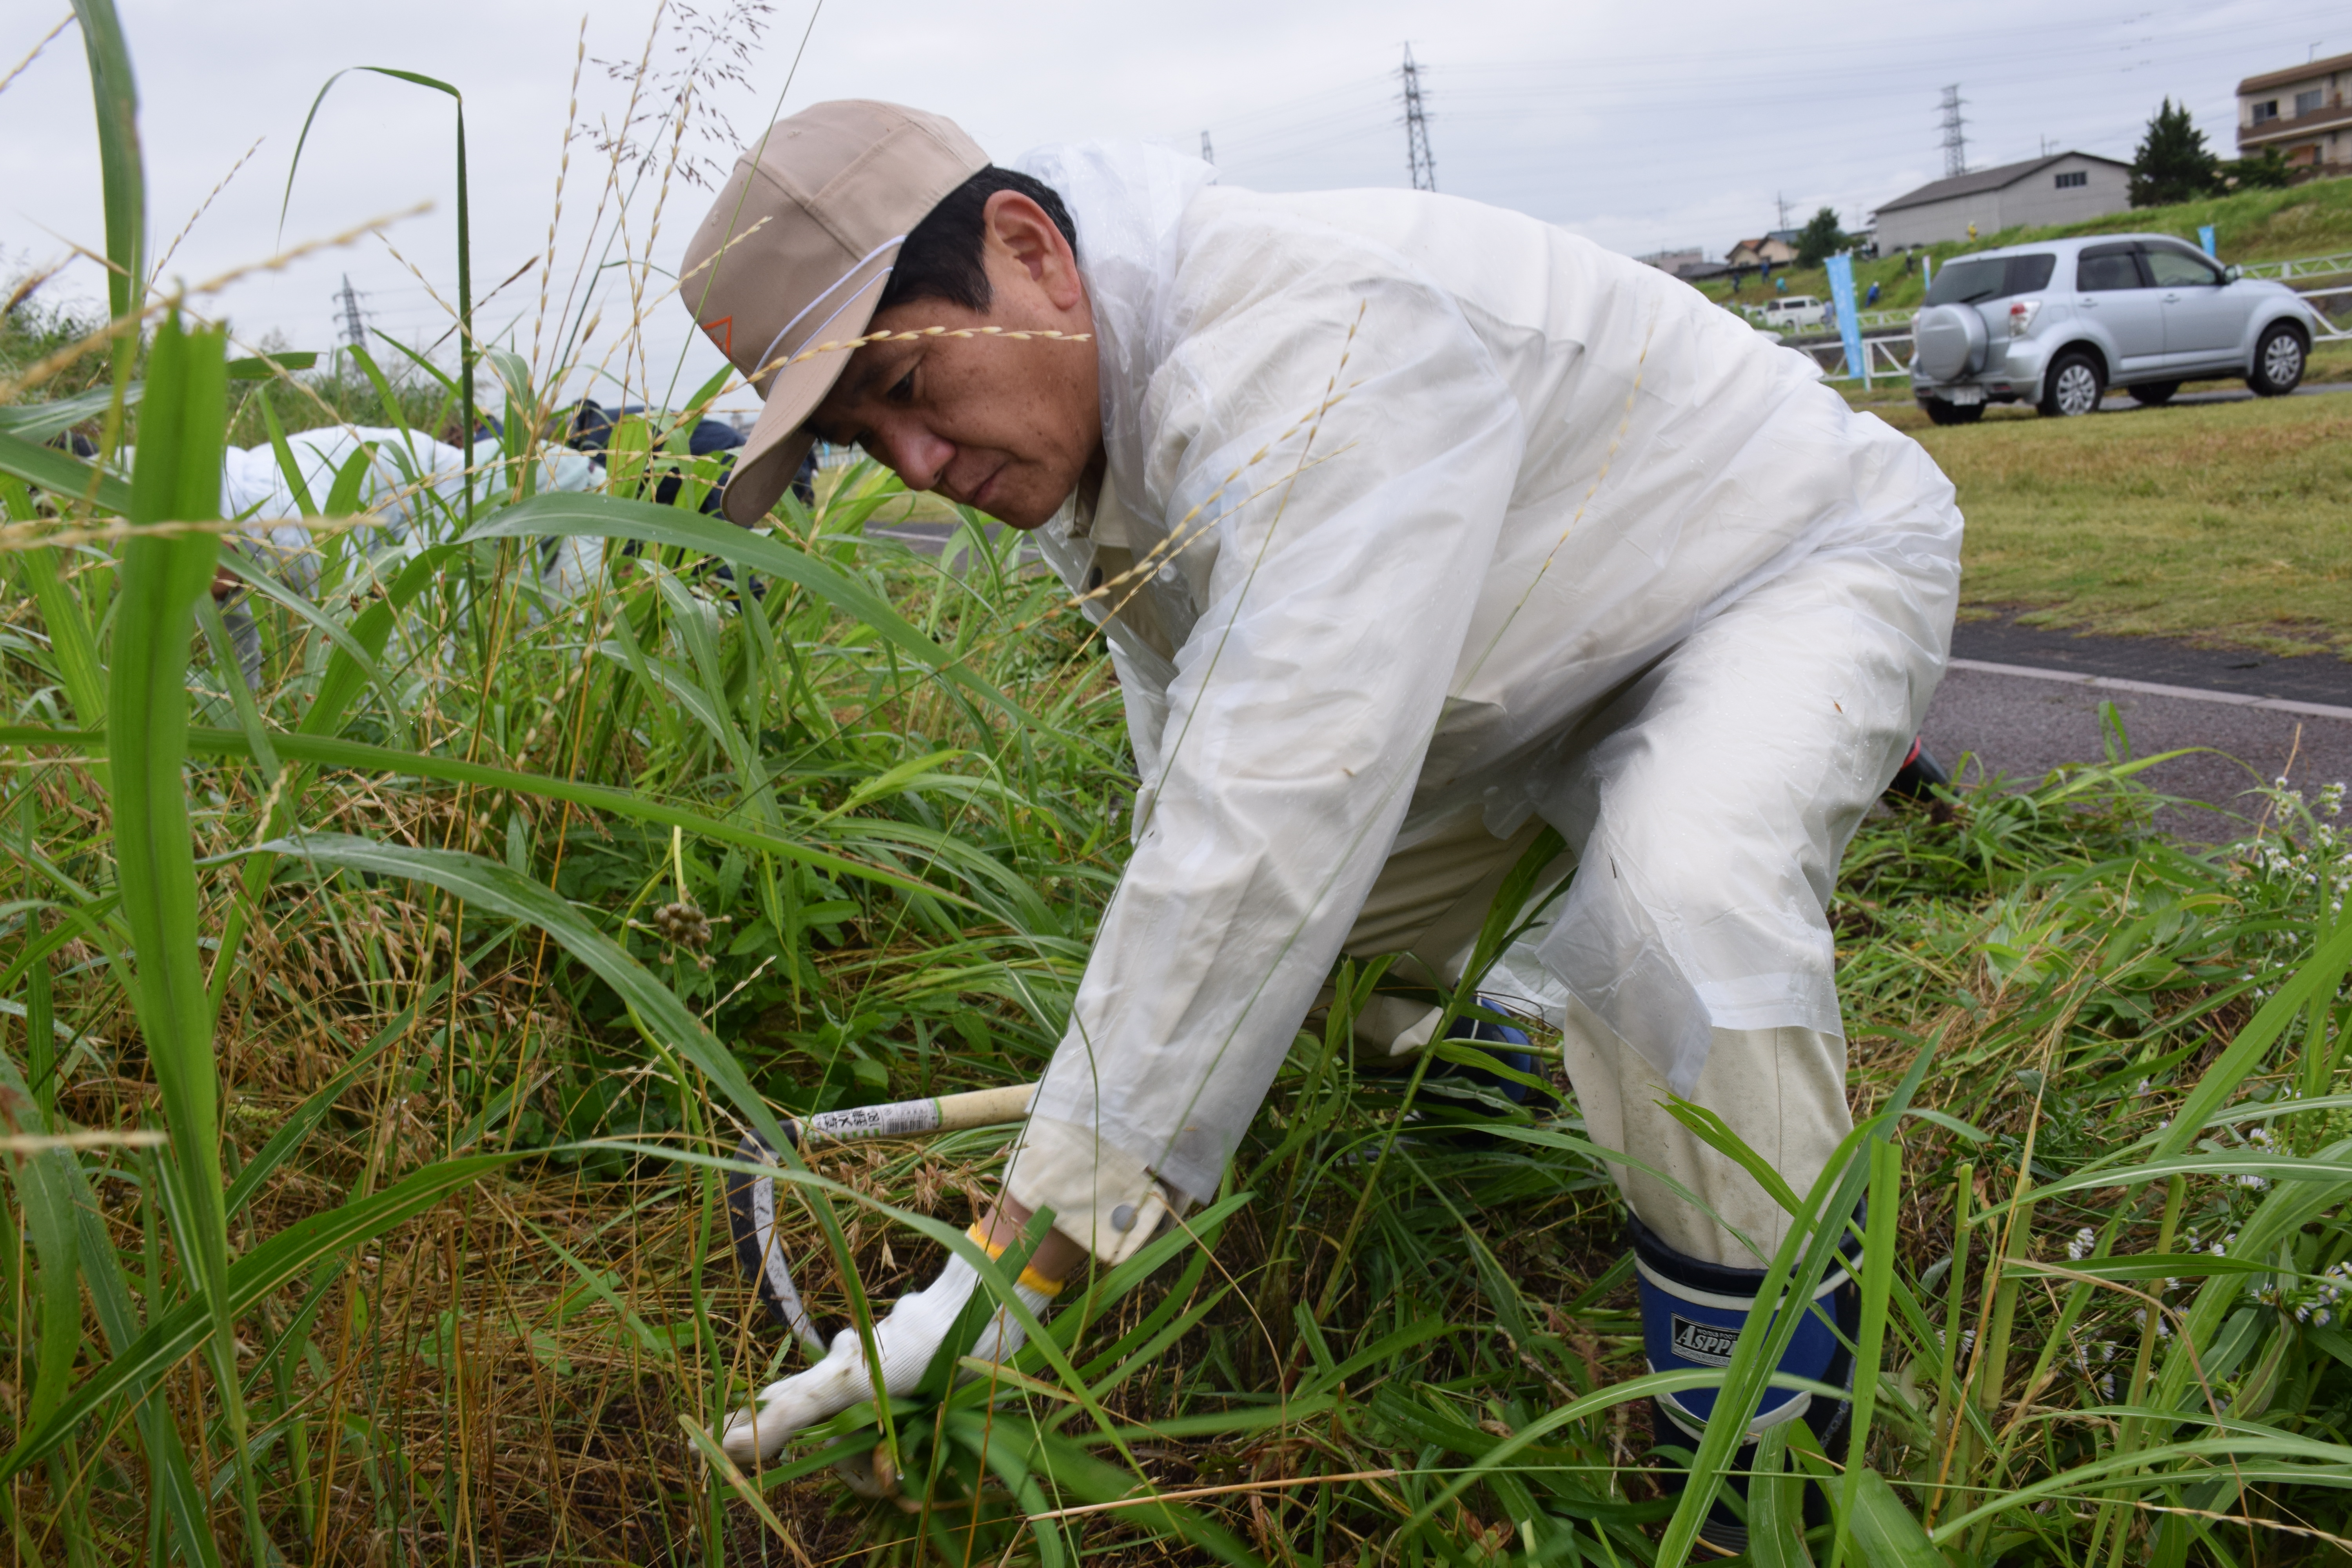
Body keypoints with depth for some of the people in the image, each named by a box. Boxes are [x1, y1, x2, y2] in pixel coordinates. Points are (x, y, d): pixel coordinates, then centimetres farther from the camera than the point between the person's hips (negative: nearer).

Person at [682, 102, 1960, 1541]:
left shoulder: (1319, 340, -39)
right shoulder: (1086, 413, -7)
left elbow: (1270, 825, -45)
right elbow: (1201, 788, 3)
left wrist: (1020, 1270, -41)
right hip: (1549, 651, 8)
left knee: (1679, 908, -36)